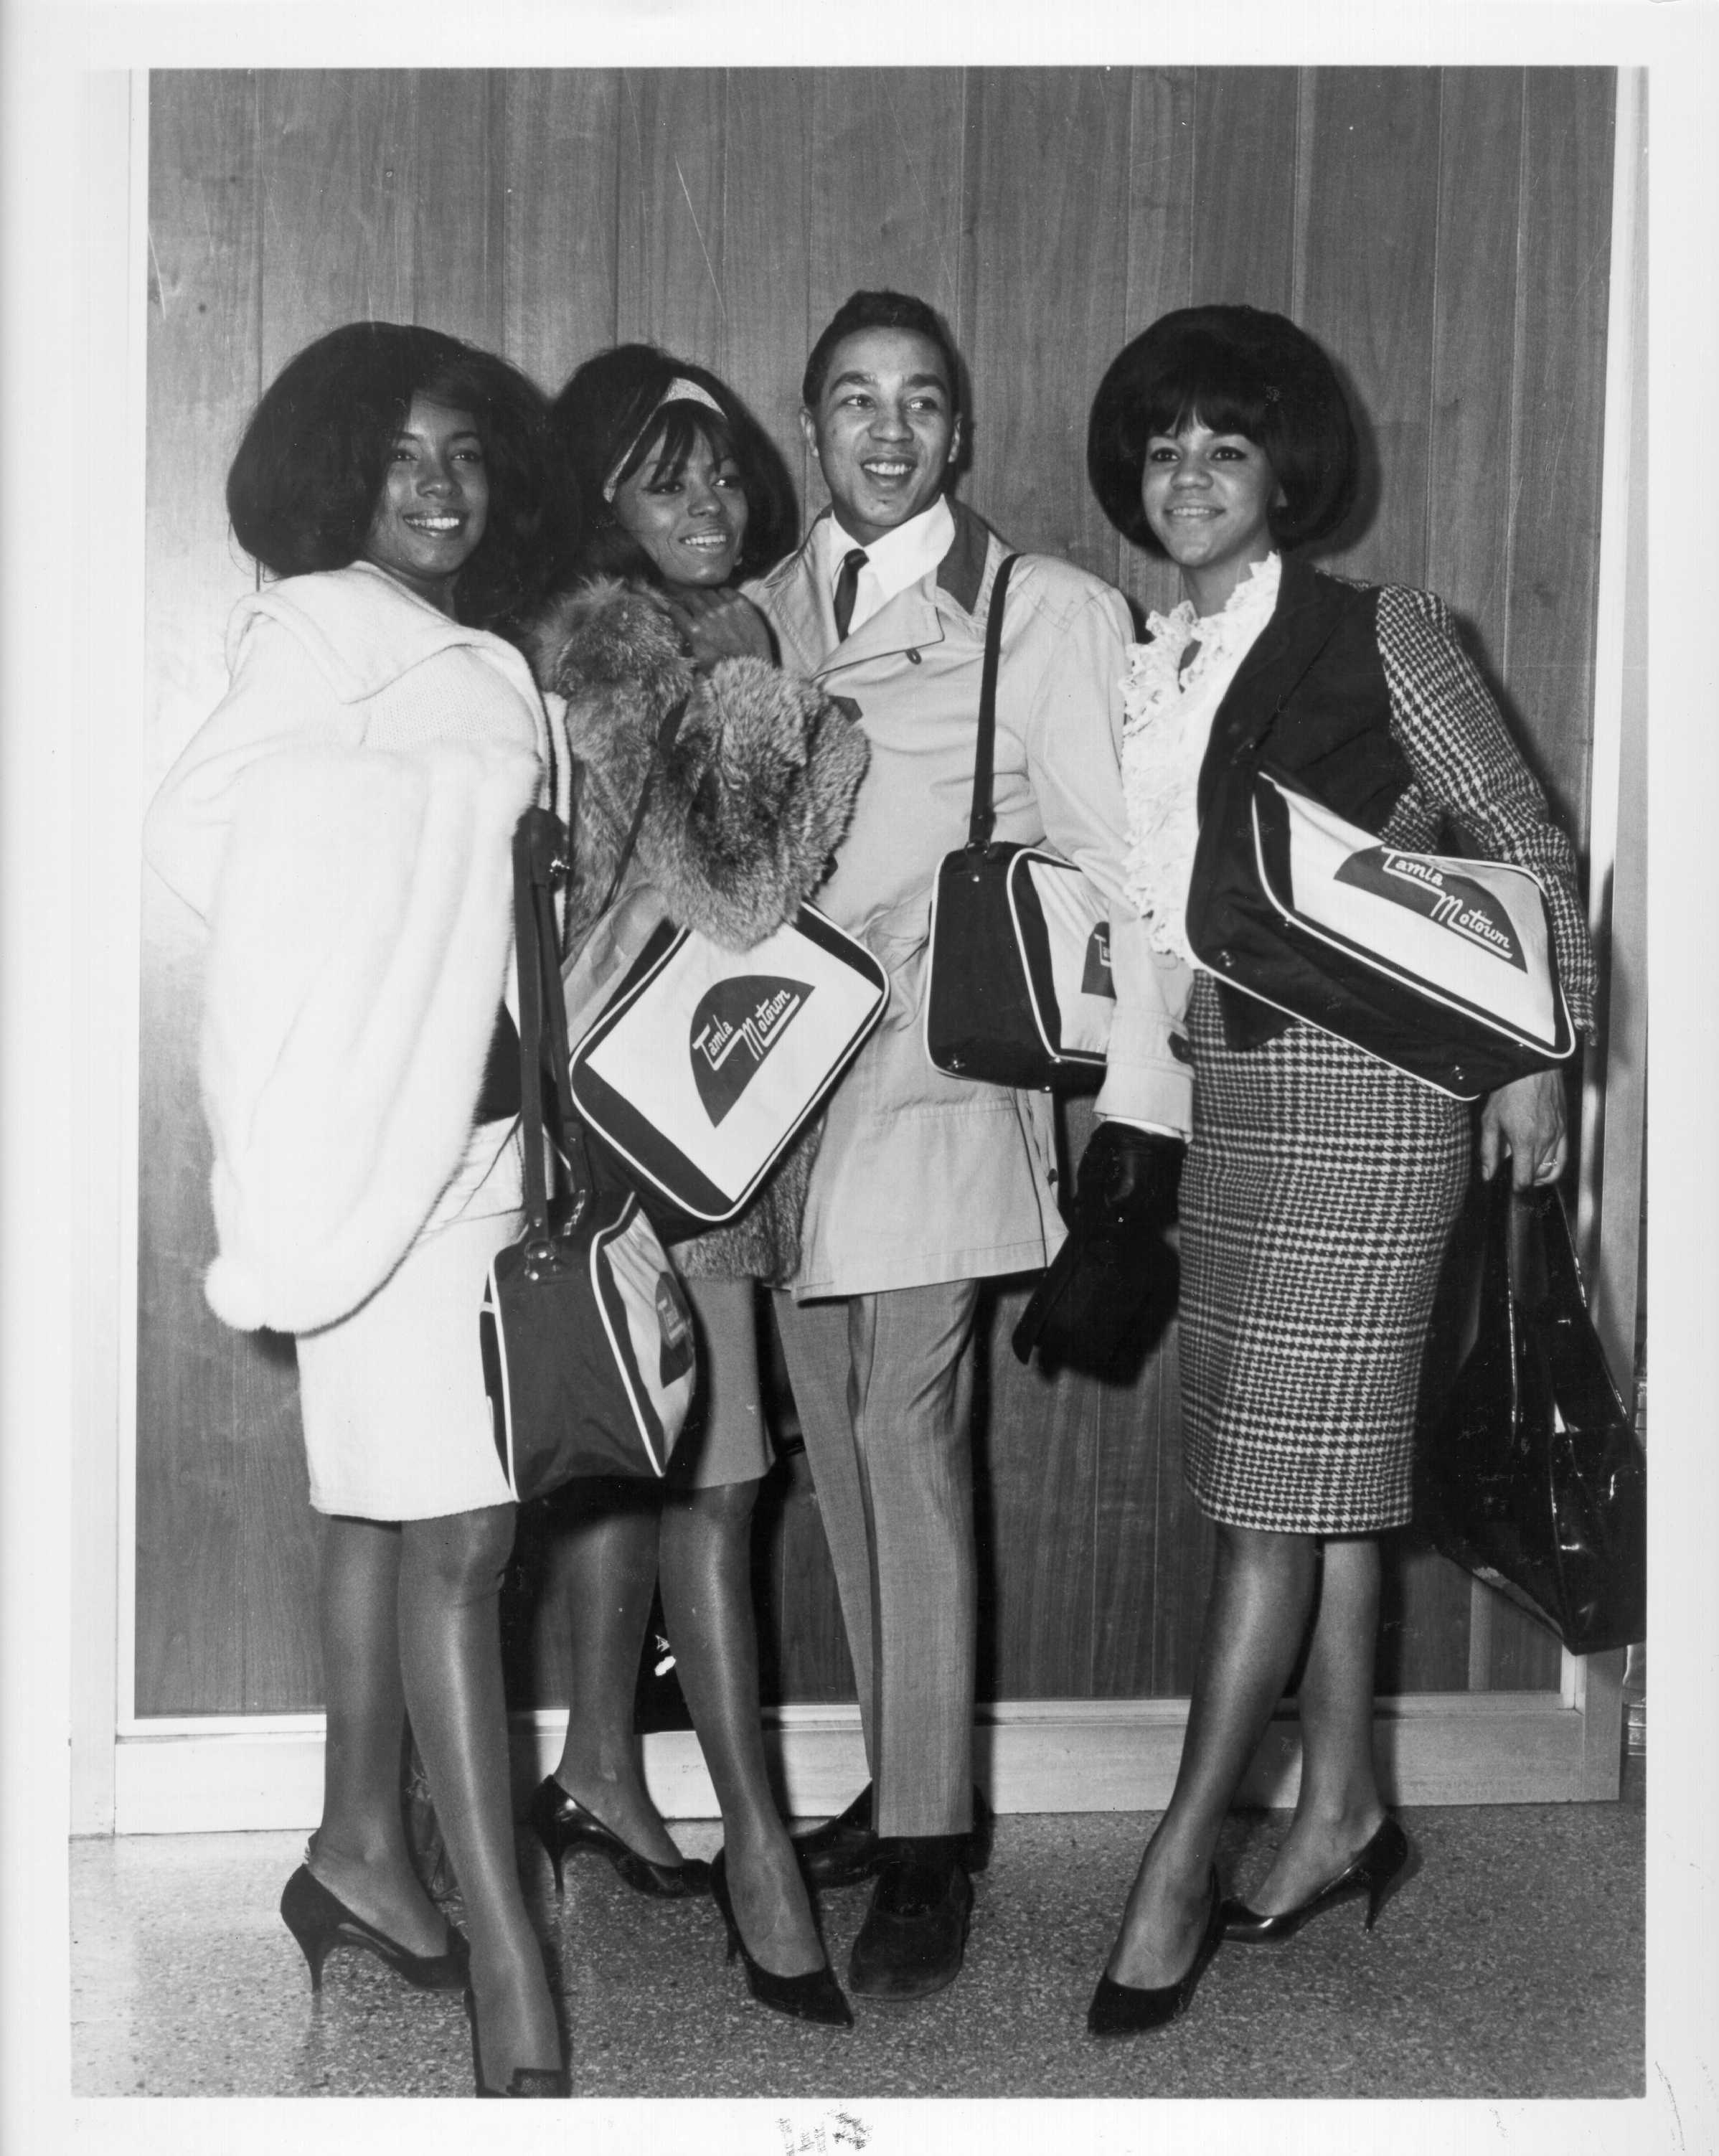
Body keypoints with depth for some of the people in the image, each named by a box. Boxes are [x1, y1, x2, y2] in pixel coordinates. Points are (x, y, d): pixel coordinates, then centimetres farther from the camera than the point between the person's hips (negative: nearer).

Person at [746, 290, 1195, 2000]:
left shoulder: (1046, 612, 2)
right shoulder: (759, 614, 14)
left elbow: (1115, 856, 1)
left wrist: (1140, 1085, -4)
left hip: (940, 1068, -4)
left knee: (905, 1426, -9)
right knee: (838, 1436, 8)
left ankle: (929, 1846, -1)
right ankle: (897, 1779, 22)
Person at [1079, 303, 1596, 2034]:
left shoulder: (1378, 637, -3)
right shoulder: (1141, 677, 12)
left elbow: (1530, 848, 0)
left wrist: (1534, 1057, -6)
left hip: (1370, 1081, -6)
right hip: (1224, 1085, 6)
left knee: (1279, 1477, -7)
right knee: (1311, 1469, 12)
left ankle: (1178, 1869, -3)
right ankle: (1341, 1813, 22)